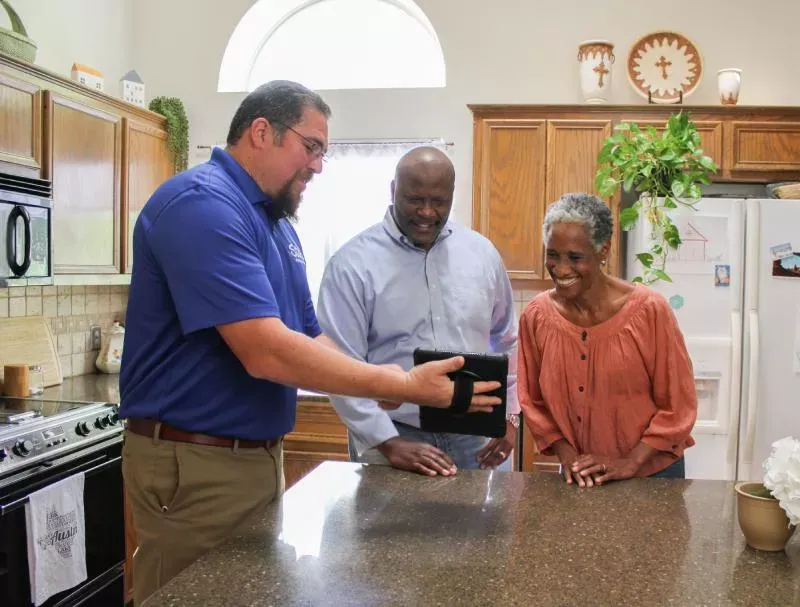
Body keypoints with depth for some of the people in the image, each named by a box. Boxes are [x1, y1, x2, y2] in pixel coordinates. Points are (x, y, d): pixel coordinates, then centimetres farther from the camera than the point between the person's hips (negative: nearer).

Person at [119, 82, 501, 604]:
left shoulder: (277, 222, 11)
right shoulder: (201, 203, -20)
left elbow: (308, 340, 12)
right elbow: (266, 353, -28)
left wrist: (393, 383, -6)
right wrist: (402, 386, -24)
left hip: (261, 455, 9)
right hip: (196, 463, -9)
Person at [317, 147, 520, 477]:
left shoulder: (482, 253, 4)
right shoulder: (353, 263, -10)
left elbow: (506, 341, 14)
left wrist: (508, 414, 8)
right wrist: (389, 442, -17)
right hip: (389, 438, -4)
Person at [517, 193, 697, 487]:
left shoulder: (649, 310, -18)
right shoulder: (535, 316, -10)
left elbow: (677, 406, -12)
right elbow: (533, 402, 0)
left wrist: (630, 462, -16)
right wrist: (567, 455, -10)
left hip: (652, 474, -2)